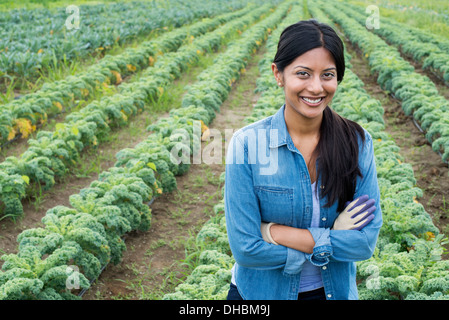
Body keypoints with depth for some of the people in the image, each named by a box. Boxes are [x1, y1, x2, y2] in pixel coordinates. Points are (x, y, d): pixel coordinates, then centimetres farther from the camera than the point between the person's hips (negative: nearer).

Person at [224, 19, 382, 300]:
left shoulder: (358, 142, -13)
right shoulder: (247, 143, -19)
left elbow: (367, 241, -15)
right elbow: (245, 248, -20)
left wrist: (277, 232, -22)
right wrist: (332, 237, -20)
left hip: (334, 290, 2)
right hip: (260, 293, -2)